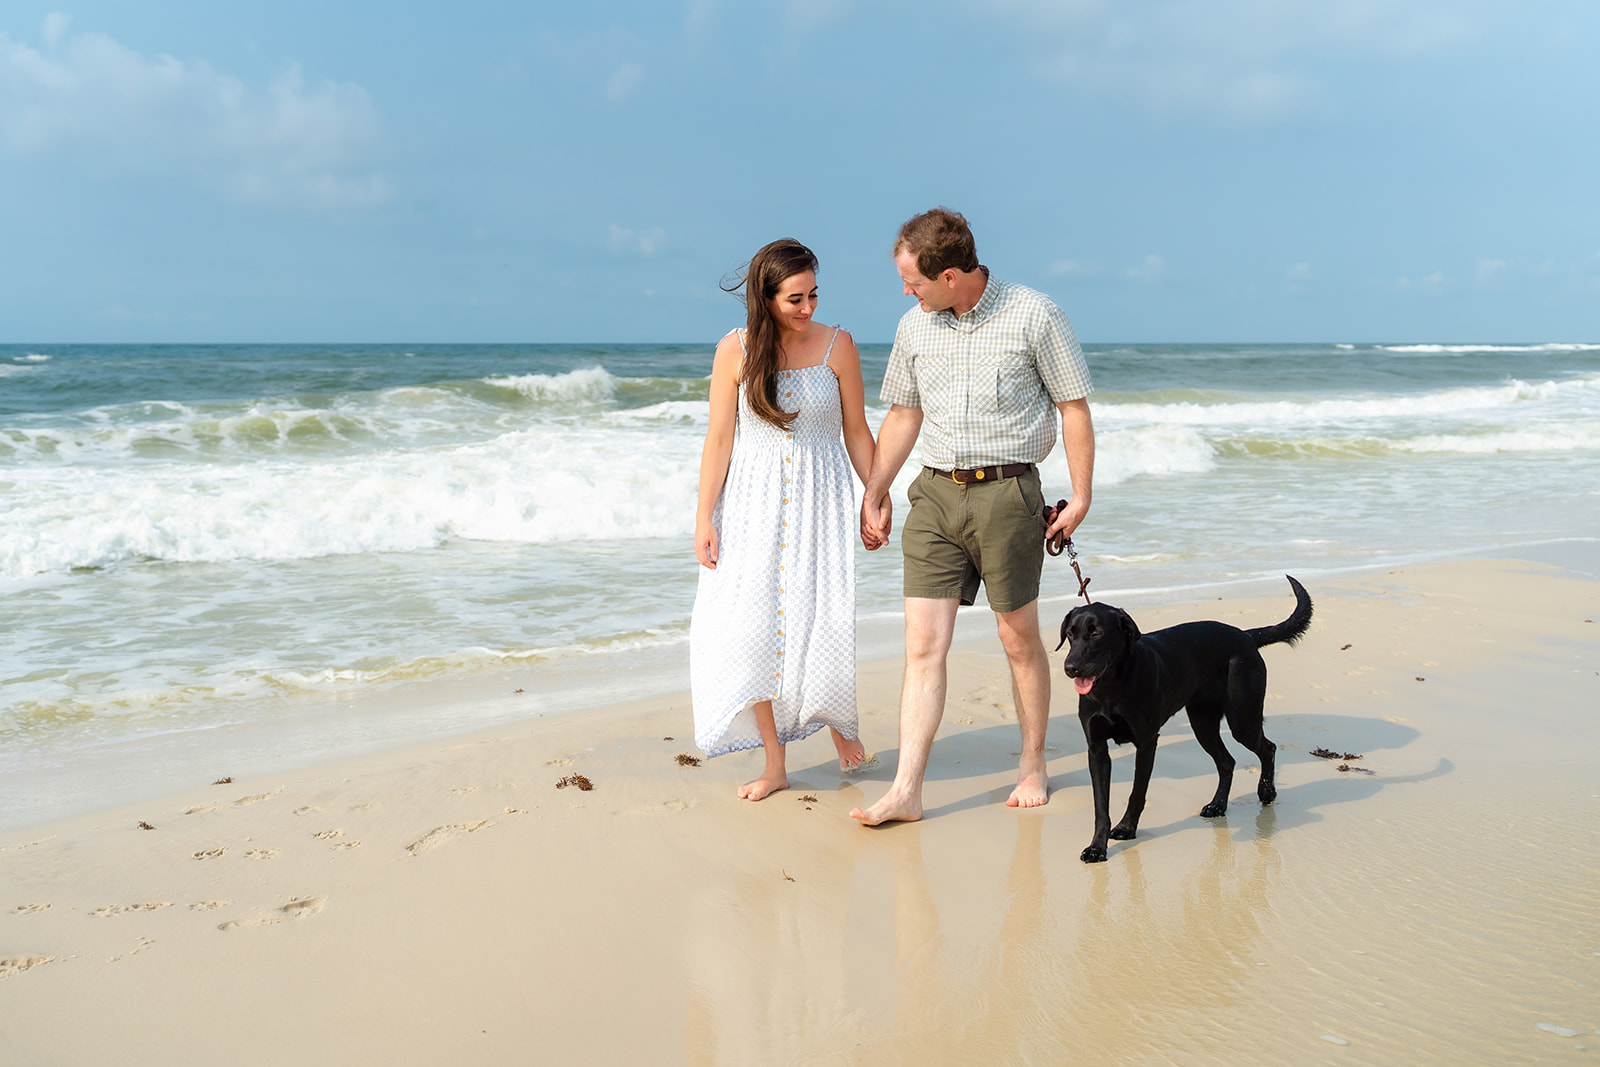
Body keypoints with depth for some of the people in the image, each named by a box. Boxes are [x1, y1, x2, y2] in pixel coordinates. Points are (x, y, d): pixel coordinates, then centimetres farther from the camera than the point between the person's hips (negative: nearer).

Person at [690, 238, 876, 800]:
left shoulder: (837, 345, -2)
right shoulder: (735, 350, -3)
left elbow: (856, 430, 5)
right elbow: (719, 438, 1)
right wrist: (704, 519, -1)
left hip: (820, 499, 0)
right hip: (754, 501, 1)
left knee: (822, 619, -8)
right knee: (752, 625, -3)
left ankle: (837, 718, 24)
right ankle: (774, 762, 9)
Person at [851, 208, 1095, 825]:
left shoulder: (1034, 316, -6)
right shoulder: (914, 327, 7)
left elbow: (1074, 407, -1)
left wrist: (1082, 496, -4)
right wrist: (873, 496, 19)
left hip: (1007, 493, -3)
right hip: (935, 495, 4)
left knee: (1020, 639, 7)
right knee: (923, 645, -3)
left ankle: (1033, 767, 26)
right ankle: (906, 792, -2)